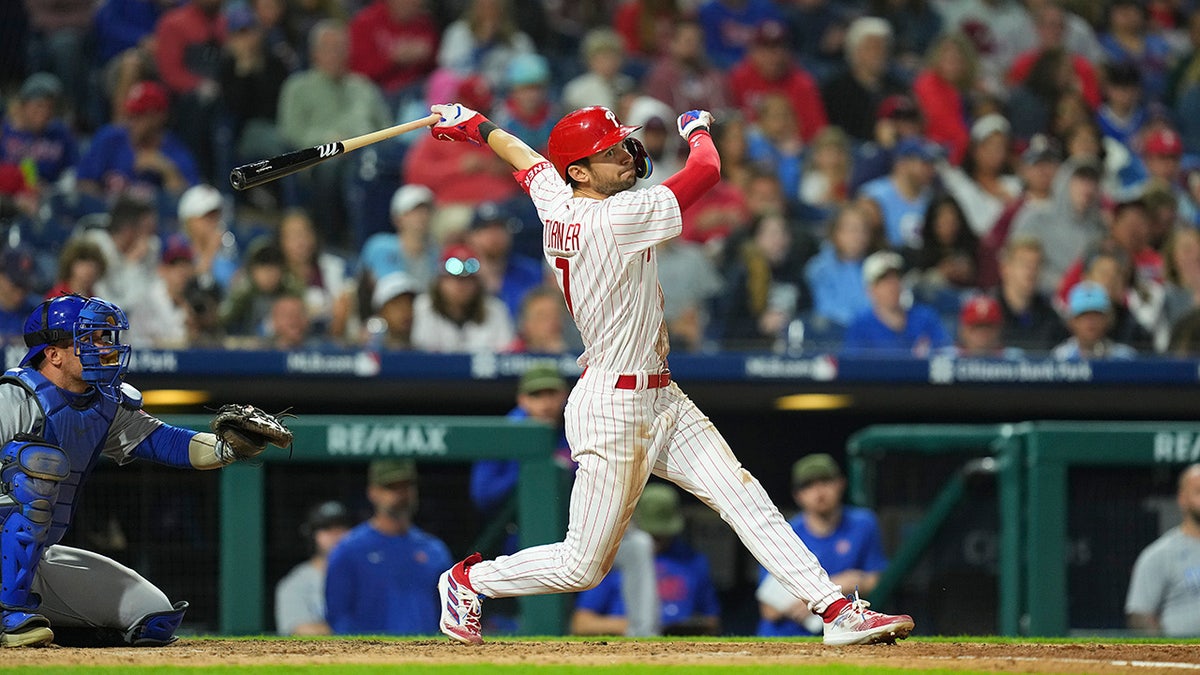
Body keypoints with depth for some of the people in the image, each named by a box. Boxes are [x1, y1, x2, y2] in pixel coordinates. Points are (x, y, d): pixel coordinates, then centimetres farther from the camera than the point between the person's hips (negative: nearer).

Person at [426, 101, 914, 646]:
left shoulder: (554, 205, 1)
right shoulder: (615, 219, -23)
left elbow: (523, 155, 22)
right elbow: (707, 170, -17)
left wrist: (473, 127, 39)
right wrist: (696, 129, 3)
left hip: (661, 401, 10)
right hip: (612, 409, -10)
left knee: (747, 500, -2)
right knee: (583, 565, 3)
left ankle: (838, 612, -7)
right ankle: (467, 579, 24)